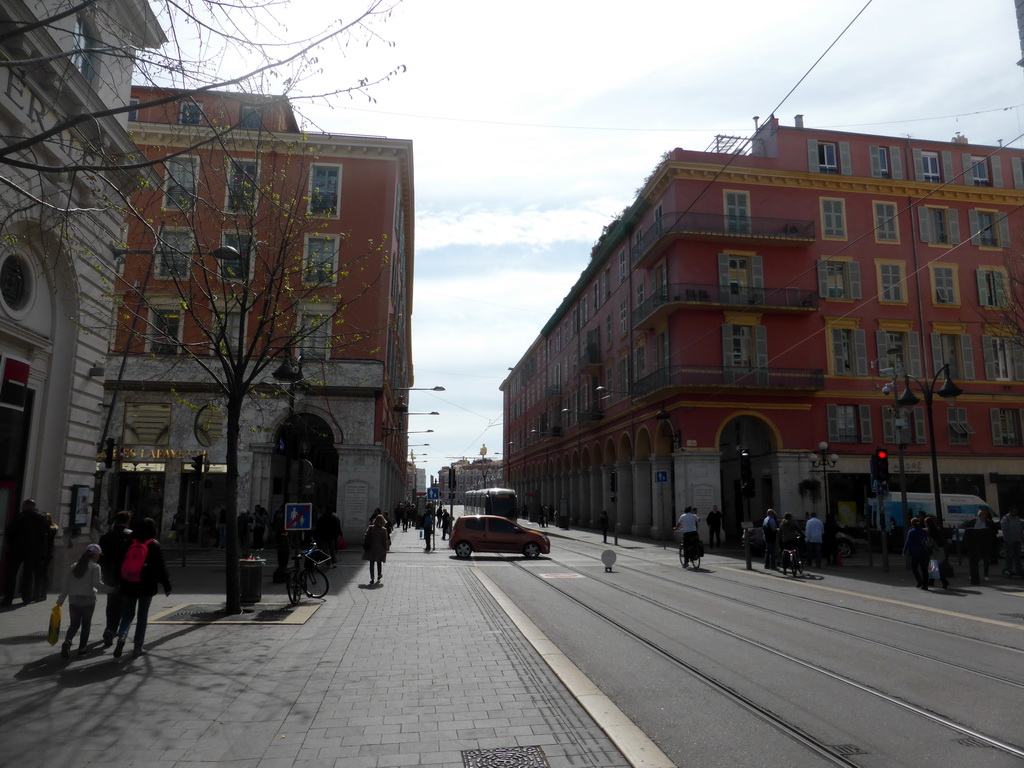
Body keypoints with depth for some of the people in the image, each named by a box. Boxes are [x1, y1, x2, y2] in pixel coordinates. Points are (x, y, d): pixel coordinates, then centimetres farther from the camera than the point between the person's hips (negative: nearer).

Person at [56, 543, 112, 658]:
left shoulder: (74, 566, 11)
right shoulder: (95, 567, -5)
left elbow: (66, 585, 9)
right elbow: (97, 584, -16)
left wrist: (59, 602, 13)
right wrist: (111, 589, -11)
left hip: (73, 600, 4)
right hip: (88, 599, -4)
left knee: (74, 624, 14)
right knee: (86, 623, 13)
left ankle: (67, 641, -12)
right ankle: (82, 647, 15)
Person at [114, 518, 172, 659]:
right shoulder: (154, 545, -6)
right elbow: (162, 566, -6)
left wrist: (119, 582, 17)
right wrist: (167, 585, 0)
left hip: (128, 585, 2)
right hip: (146, 586, -2)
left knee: (127, 614, 13)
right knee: (142, 616, 7)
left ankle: (122, 635, -13)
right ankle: (138, 647, 8)